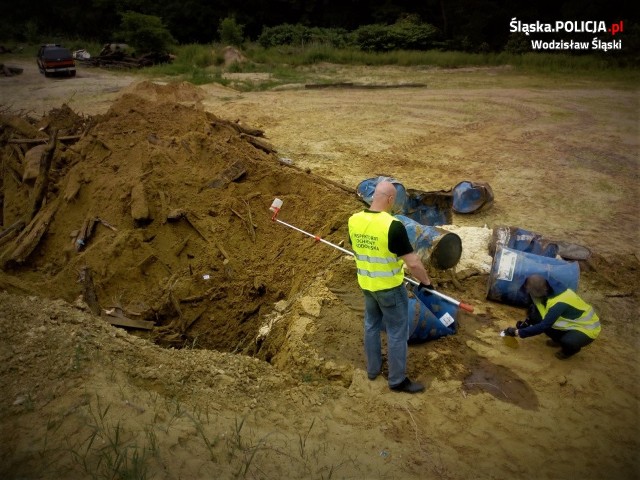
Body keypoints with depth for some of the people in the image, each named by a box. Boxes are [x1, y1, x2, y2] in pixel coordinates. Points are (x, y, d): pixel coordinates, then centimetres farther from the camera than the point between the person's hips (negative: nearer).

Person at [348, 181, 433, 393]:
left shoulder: (354, 220, -7)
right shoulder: (392, 226, -27)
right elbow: (413, 263, -24)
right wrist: (426, 282, -6)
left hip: (366, 284, 6)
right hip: (390, 288, -6)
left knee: (371, 325, 23)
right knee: (397, 333, 10)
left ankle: (373, 368, 40)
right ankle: (397, 380, 23)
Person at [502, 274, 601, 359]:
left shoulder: (558, 304, -36)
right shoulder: (549, 287, -14)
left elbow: (543, 326, -31)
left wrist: (518, 332, -25)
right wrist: (528, 321, -10)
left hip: (588, 327, -7)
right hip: (573, 320, 7)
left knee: (568, 342, -38)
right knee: (536, 318, -11)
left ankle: (572, 348, 0)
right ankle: (559, 339, 12)